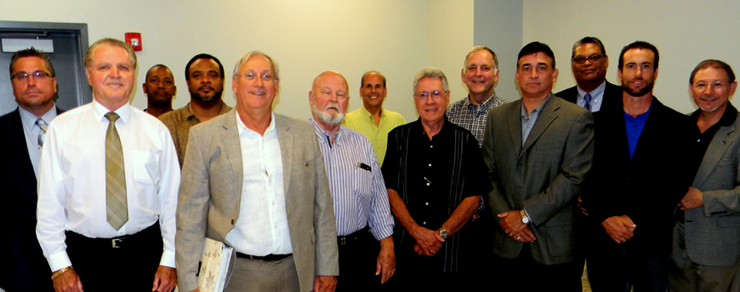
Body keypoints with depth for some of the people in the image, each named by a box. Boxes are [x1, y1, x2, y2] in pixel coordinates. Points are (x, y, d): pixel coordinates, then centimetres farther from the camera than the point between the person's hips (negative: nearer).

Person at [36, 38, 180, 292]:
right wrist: (59, 265, -4)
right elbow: (49, 202, 0)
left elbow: (171, 198, 0)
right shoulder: (61, 129, 0)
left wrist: (169, 260, -4)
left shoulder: (156, 130, 1)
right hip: (85, 255, 0)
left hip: (145, 253, 1)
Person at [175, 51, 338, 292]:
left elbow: (322, 208, 7)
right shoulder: (205, 136, -1)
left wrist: (327, 269, 5)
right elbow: (190, 216, -2)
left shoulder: (304, 134, 6)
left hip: (295, 272, 2)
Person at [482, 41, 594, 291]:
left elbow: (574, 177, -10)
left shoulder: (577, 118, -2)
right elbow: (487, 172, 7)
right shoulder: (497, 117, 10)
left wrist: (526, 215, -13)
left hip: (556, 245, -3)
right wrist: (505, 216, -6)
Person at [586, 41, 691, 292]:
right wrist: (605, 218, -12)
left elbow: (677, 184, -5)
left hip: (652, 242, -1)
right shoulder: (598, 121, 5)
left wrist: (634, 220, -14)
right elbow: (586, 178, 1)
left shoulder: (677, 125, 3)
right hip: (603, 239, 1)